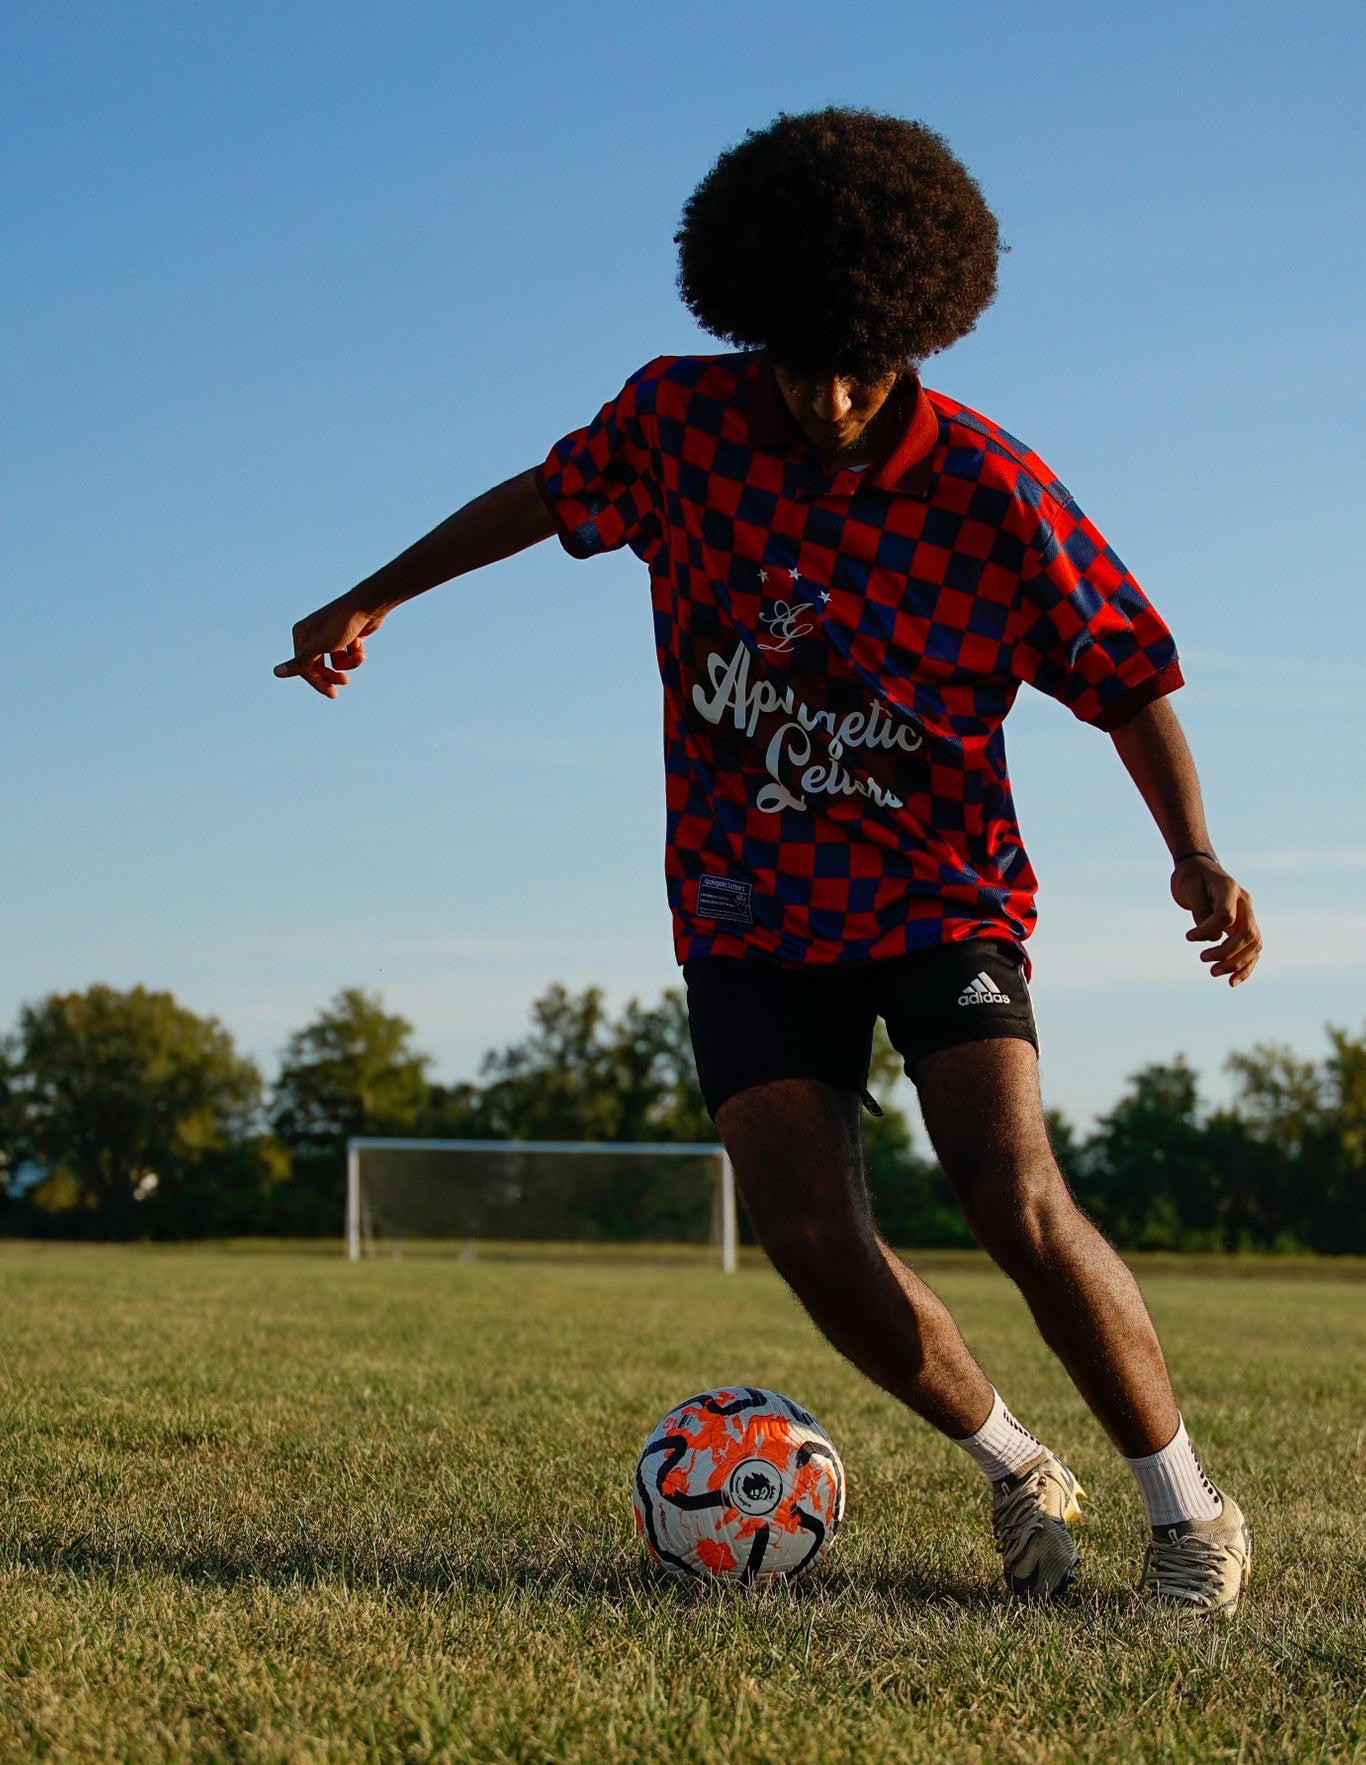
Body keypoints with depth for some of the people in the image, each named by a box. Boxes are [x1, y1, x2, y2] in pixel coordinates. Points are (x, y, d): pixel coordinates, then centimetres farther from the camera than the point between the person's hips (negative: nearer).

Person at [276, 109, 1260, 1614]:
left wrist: (1195, 857, -18)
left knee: (1016, 1199, -21)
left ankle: (1189, 1511, -2)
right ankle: (1017, 1475, 11)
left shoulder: (992, 491, -14)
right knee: (809, 1238, -13)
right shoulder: (682, 421, -7)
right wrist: (375, 596, 17)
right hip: (750, 909, 3)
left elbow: (1128, 684, -5)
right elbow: (547, 494, 13)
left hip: (942, 897, -2)